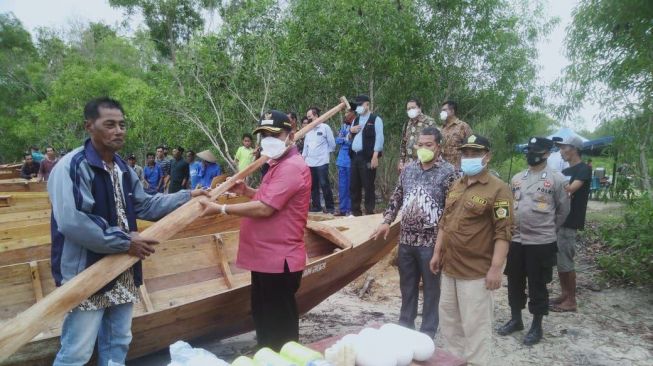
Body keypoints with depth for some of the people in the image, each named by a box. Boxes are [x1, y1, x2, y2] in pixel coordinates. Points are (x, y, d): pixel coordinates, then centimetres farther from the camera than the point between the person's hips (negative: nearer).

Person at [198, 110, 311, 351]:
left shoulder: (291, 167, -19)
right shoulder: (279, 165, 17)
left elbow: (264, 208, -24)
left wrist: (220, 208, -16)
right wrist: (247, 191, 10)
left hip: (279, 260, -11)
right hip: (266, 257, 11)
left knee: (281, 327, 2)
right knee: (263, 320, 22)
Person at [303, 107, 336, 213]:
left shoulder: (325, 127, -2)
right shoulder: (308, 130, 15)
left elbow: (332, 144, 0)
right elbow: (305, 147, 16)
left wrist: (325, 154, 5)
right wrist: (303, 159, 10)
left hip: (322, 162, -6)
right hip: (310, 163, 6)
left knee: (324, 185, -6)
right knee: (313, 186, 9)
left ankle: (330, 207, 2)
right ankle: (316, 207, 18)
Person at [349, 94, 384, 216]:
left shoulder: (375, 119, -3)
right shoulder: (355, 120, 19)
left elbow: (379, 138, -10)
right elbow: (349, 139, 24)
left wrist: (375, 156, -18)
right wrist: (350, 131, 1)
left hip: (368, 157, -7)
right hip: (355, 157, 7)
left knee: (368, 186, -4)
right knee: (354, 186, 9)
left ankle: (369, 213, 3)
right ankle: (355, 211, 18)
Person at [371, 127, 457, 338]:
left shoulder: (448, 171, -8)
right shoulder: (408, 168, 7)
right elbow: (397, 198, 15)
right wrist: (386, 222, 6)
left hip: (431, 241, -4)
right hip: (406, 239, 5)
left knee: (431, 288, 10)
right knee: (407, 285, 17)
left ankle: (428, 332, 25)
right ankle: (405, 325, 34)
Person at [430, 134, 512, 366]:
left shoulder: (498, 189, -12)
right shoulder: (455, 186, 12)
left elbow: (503, 232, -16)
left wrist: (496, 268, -20)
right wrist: (437, 252, 14)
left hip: (476, 271, -8)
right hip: (449, 267, 8)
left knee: (475, 325, 1)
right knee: (448, 320, 19)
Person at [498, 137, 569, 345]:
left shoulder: (556, 179, -6)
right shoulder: (517, 178, 8)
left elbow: (563, 209, 2)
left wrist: (548, 229, 8)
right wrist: (513, 227, 12)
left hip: (541, 242, -5)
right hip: (515, 240, 5)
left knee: (537, 286, 6)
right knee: (514, 282, 14)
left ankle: (537, 327, 21)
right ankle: (515, 320, 30)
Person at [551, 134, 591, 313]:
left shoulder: (584, 169, -9)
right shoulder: (565, 171, 17)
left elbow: (570, 189, -24)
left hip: (569, 222, -8)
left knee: (566, 261, -4)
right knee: (559, 260, 12)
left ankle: (571, 300, 6)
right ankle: (564, 294, 22)